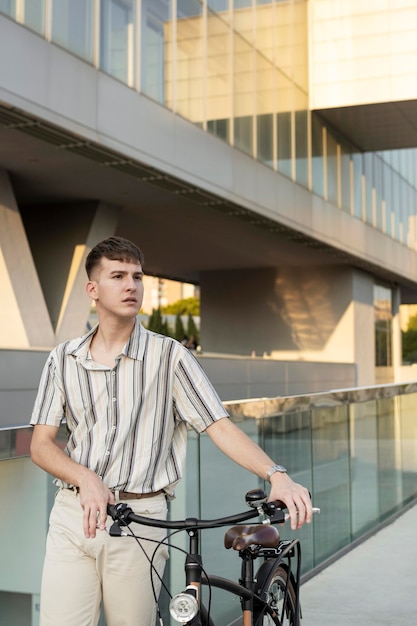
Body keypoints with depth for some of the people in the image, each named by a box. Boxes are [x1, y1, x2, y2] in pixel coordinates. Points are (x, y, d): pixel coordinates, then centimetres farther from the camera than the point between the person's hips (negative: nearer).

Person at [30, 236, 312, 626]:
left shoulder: (169, 355, 0)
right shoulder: (63, 359, 7)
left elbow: (219, 426, -5)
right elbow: (41, 444, 6)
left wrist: (276, 475, -19)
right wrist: (85, 477, -14)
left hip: (140, 519, -2)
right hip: (73, 515, 2)